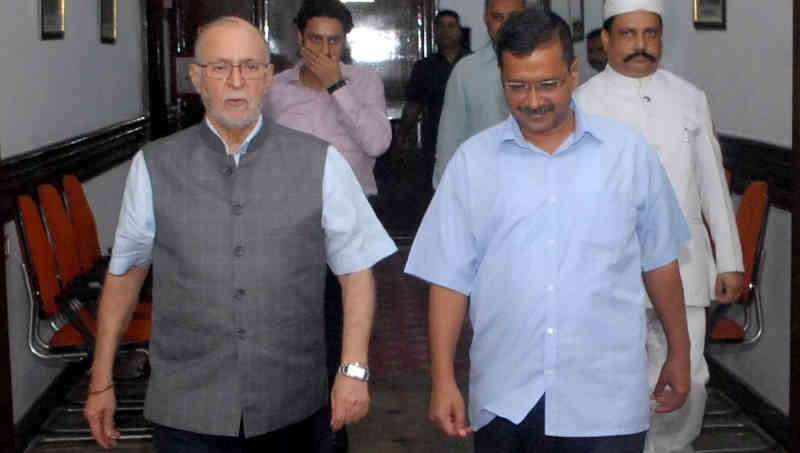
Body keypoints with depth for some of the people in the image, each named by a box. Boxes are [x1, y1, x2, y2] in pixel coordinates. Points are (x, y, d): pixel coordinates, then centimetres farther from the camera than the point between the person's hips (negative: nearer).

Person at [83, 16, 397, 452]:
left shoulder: (319, 163, -2)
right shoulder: (153, 167, -1)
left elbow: (356, 269, 1)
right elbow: (125, 271, 7)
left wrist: (353, 369, -8)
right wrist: (101, 382, 10)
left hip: (293, 410, 1)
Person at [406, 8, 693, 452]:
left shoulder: (629, 151, 1)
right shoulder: (472, 160, 1)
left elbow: (659, 261, 10)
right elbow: (450, 278, 2)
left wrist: (679, 354, 15)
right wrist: (443, 380, -2)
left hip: (606, 399, 0)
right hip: (504, 399, 1)